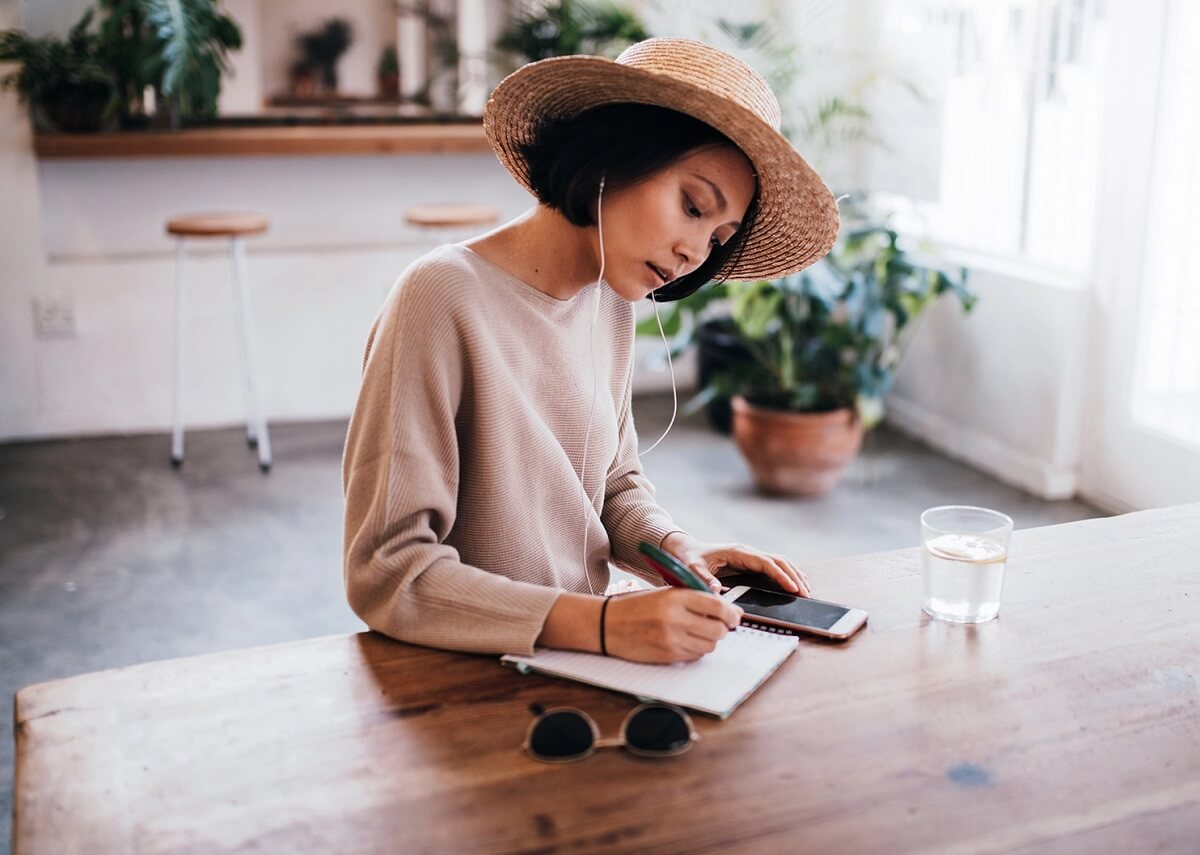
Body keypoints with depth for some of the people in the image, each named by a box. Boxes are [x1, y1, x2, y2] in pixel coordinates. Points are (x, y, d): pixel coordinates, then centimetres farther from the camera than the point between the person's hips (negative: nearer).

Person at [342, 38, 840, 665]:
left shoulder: (611, 304, 4)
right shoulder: (446, 297, -18)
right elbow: (386, 572, -19)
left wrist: (676, 549, -4)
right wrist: (603, 623, -27)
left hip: (580, 662, 7)